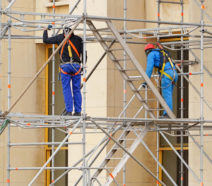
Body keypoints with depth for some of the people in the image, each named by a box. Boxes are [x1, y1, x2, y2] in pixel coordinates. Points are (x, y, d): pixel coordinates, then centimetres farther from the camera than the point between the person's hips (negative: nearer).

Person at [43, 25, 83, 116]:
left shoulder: (60, 37, 4)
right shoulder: (78, 39, 7)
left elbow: (46, 40, 10)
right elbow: (83, 52, 1)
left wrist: (45, 31, 27)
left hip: (65, 66, -1)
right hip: (76, 66, 1)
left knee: (66, 89, 1)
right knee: (76, 89, 6)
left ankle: (69, 110, -6)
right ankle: (78, 111, 6)